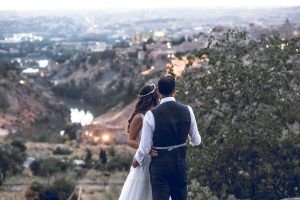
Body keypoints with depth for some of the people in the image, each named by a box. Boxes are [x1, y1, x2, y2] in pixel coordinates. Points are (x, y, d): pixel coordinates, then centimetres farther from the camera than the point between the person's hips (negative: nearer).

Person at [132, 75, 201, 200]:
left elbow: (145, 147, -9)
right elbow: (196, 141, 7)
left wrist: (137, 160, 12)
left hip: (160, 166, -4)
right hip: (180, 165, 4)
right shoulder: (187, 110, -4)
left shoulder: (151, 115, -14)